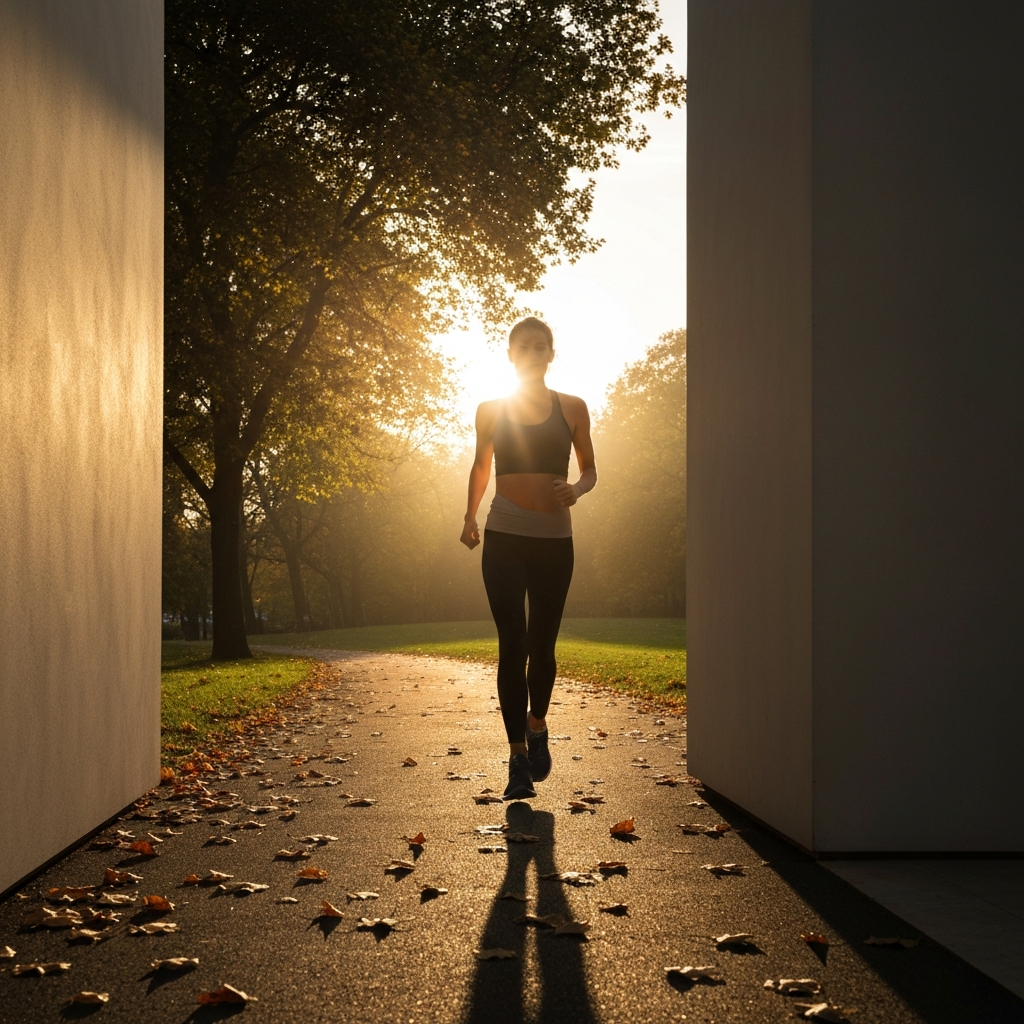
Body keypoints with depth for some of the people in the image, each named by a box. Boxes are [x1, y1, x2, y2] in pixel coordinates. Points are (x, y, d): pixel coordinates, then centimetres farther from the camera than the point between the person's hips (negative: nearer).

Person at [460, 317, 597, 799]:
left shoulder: (572, 409, 6)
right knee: (512, 646, -7)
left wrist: (575, 489, -10)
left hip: (554, 540, 1)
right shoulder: (491, 411, 7)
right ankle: (518, 757, -5)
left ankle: (536, 725, 33)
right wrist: (470, 516, 9)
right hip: (503, 538, 0)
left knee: (541, 644, 4)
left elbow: (589, 470, 12)